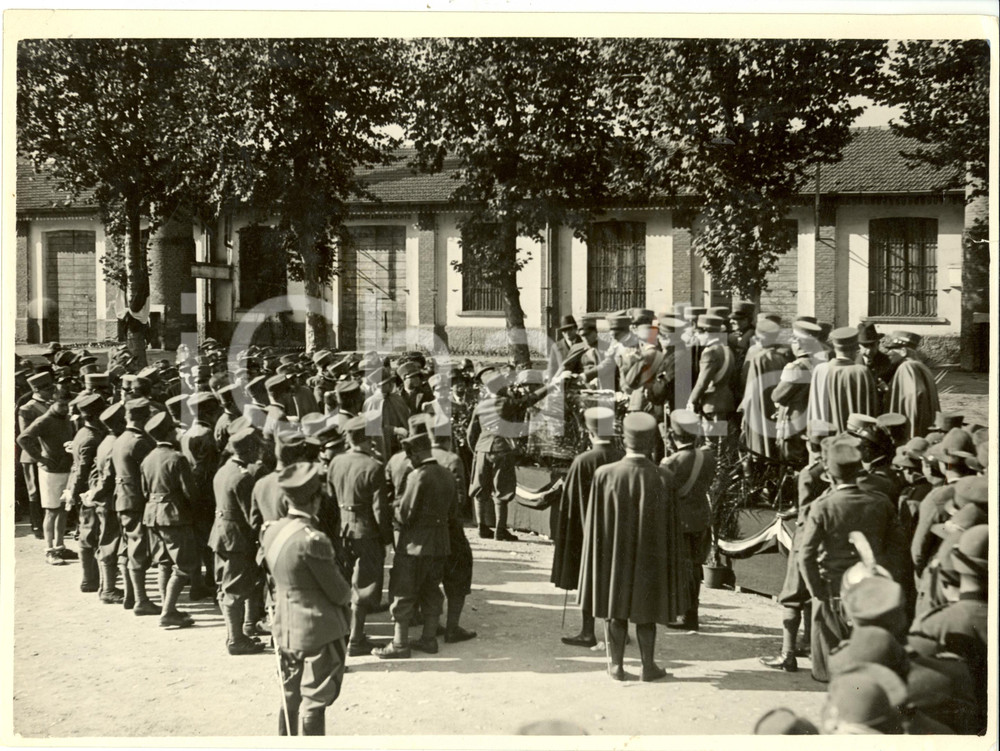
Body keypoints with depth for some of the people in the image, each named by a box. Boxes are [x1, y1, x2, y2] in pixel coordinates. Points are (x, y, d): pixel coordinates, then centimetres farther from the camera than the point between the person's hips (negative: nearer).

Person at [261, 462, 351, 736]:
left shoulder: (270, 531, -1)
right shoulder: (313, 540, -25)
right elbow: (339, 592, -17)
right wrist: (348, 594, 7)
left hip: (285, 629, 8)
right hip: (319, 631, -7)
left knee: (290, 695, 21)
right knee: (314, 700, 5)